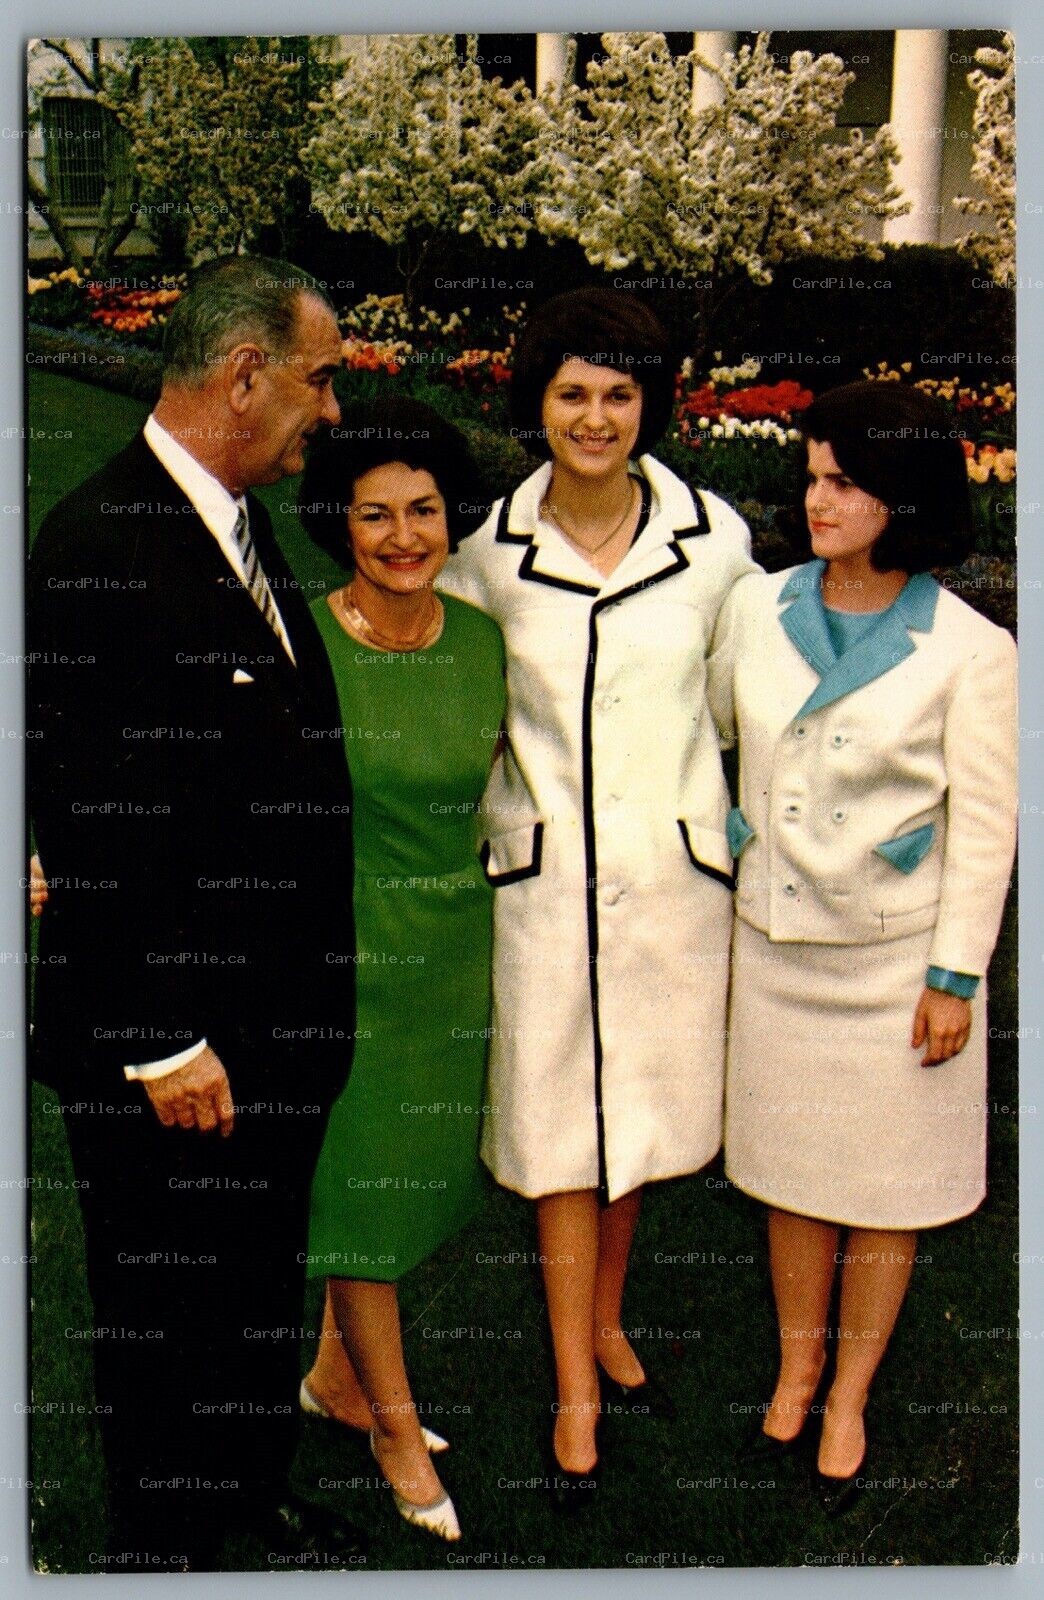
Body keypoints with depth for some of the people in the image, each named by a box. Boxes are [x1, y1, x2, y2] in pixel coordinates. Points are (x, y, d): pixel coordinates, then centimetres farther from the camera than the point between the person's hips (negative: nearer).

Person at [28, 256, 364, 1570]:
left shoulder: (247, 526, 7)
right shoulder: (94, 549, -22)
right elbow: (90, 825, -23)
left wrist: (313, 997, 10)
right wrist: (165, 1045, -19)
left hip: (283, 1013, 9)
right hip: (171, 1046, -8)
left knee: (266, 1278, 26)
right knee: (162, 1313, 14)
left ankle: (256, 1487, 48)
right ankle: (163, 1538, 38)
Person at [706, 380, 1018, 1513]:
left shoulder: (969, 649, -10)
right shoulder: (756, 609, -1)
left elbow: (984, 824, -7)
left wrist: (955, 974, -7)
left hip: (897, 953, -3)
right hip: (773, 940, 3)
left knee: (886, 1183, 10)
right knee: (790, 1170, 15)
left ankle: (849, 1398, 30)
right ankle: (795, 1368, 37)